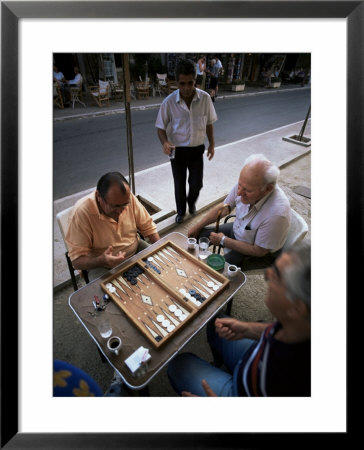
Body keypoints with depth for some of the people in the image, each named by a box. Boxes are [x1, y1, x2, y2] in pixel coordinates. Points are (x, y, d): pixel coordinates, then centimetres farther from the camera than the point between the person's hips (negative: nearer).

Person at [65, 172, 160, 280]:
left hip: (136, 250, 3)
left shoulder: (128, 198, -15)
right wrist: (101, 260, -40)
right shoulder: (81, 213, -26)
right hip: (102, 266, -2)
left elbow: (148, 227, -1)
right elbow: (77, 261, -21)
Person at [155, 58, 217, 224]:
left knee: (197, 183, 10)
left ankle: (191, 202, 44)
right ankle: (180, 212, 36)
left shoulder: (205, 98, -9)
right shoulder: (169, 102, -14)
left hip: (197, 150, 1)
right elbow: (161, 127, -6)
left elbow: (209, 123, 5)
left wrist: (211, 144, 7)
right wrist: (164, 142, -25)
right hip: (177, 150, -1)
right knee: (179, 185, 11)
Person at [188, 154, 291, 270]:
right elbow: (223, 208, -3)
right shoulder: (246, 183, -22)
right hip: (237, 229, 6)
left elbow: (259, 251, -24)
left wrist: (223, 241, -18)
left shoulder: (277, 213, -39)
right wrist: (197, 226, 0)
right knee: (199, 234, 5)